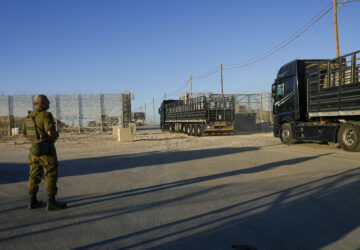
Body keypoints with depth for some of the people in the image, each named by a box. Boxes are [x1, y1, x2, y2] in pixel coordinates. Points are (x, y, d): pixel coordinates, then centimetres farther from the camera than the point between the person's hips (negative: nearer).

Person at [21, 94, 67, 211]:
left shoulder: (29, 116, 10)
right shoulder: (46, 115, -16)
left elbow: (24, 133, 16)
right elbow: (51, 132, -27)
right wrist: (57, 134, -5)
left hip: (35, 149, 8)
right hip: (47, 150, -8)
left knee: (34, 175, 12)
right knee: (51, 175, -2)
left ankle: (32, 201, 17)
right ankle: (51, 203, 0)